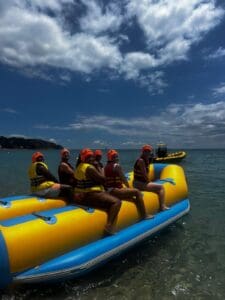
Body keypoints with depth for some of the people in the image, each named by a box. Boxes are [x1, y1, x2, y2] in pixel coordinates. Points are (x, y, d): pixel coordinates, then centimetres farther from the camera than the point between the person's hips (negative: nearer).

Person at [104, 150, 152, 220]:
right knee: (137, 192, -10)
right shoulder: (116, 165, -11)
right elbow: (123, 179, -10)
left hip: (109, 191, 10)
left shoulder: (106, 166, 15)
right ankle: (144, 215, -5)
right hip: (115, 191, -10)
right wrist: (129, 188, 7)